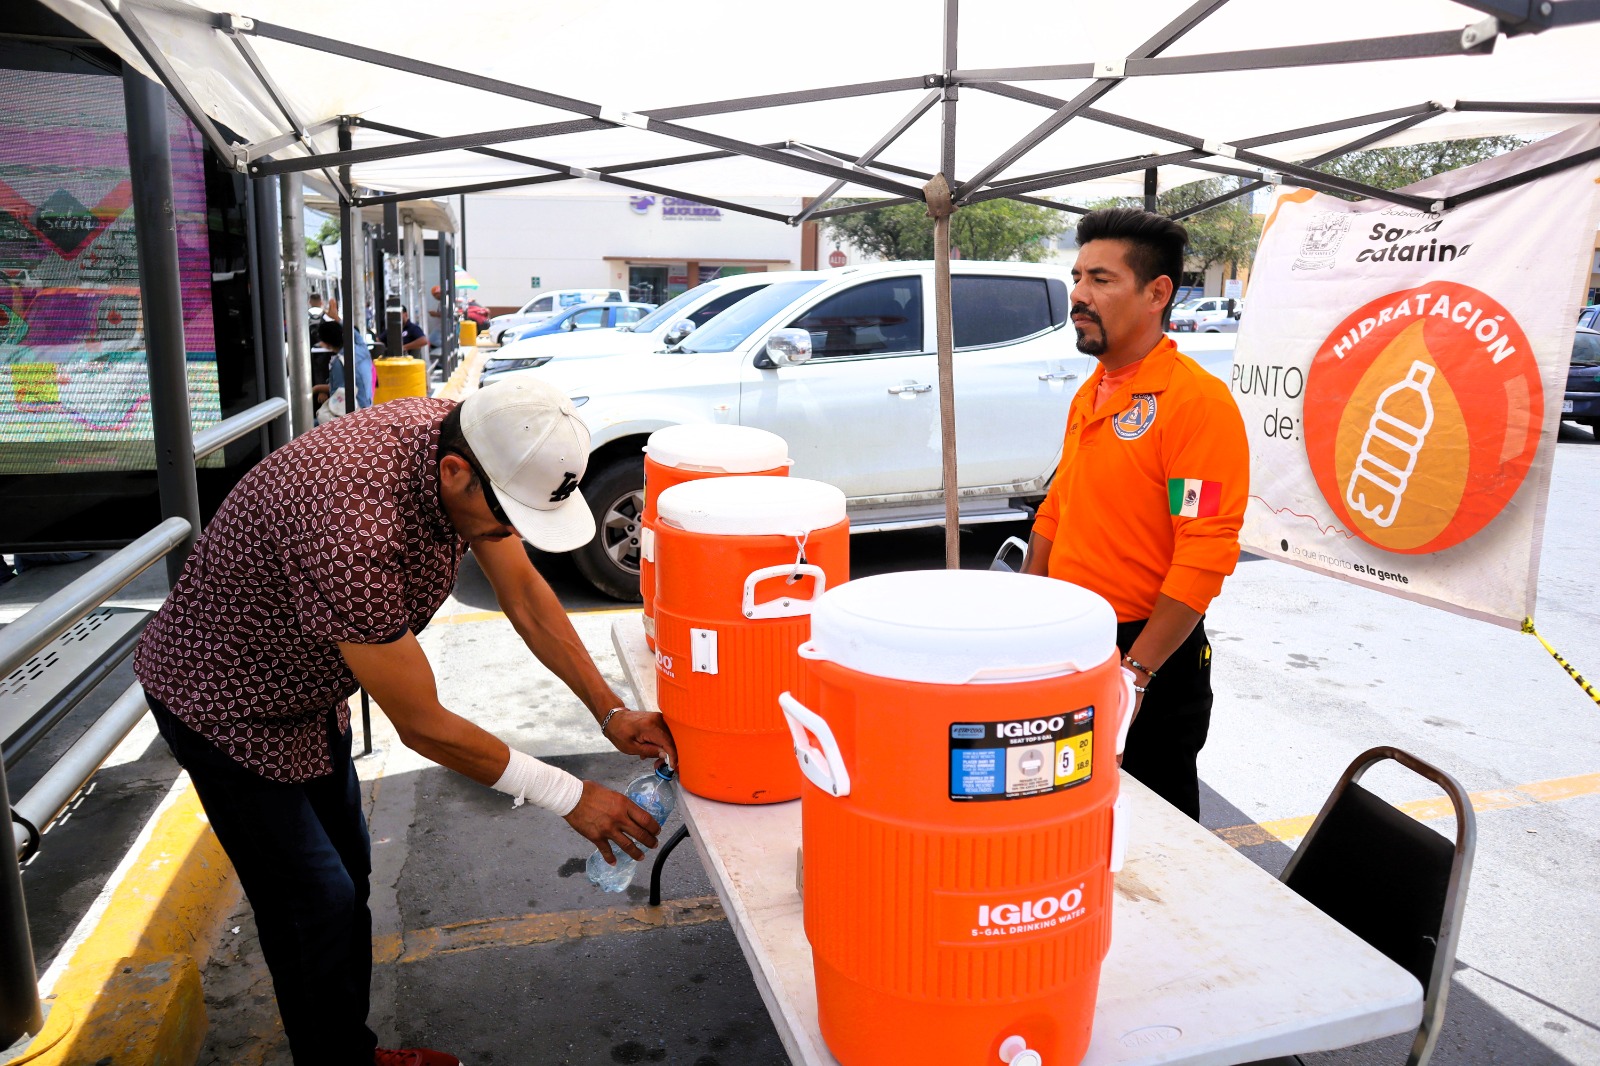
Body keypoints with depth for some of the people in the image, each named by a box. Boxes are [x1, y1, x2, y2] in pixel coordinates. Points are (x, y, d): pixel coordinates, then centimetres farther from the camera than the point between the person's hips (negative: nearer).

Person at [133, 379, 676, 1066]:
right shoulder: (352, 534, -43)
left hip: (306, 687, 8)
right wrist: (569, 798, -25)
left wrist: (609, 712, -10)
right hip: (223, 700, -8)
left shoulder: (464, 443, -19)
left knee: (348, 874, 18)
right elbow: (421, 727, -32)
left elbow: (524, 593, -7)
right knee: (315, 905, 1)